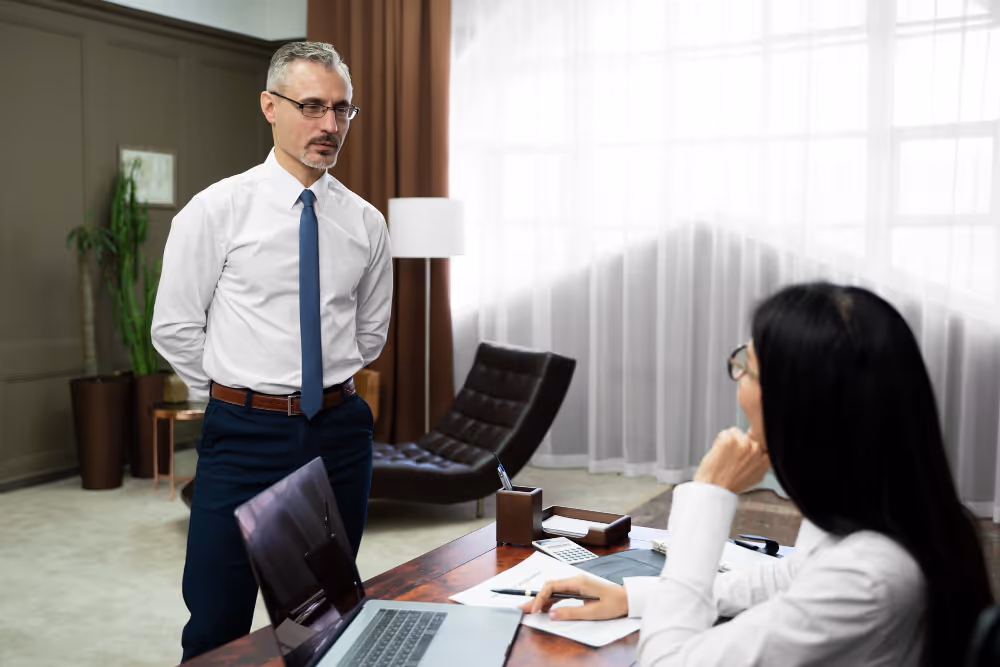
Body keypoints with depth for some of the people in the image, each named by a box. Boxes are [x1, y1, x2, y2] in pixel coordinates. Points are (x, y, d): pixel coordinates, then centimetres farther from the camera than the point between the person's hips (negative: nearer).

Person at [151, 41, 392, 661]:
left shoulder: (366, 222, 4)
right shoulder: (217, 209, -6)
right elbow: (174, 328, -1)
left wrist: (330, 387, 13)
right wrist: (236, 400, 5)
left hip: (340, 431, 3)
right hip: (245, 436, -3)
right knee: (218, 627, 3)